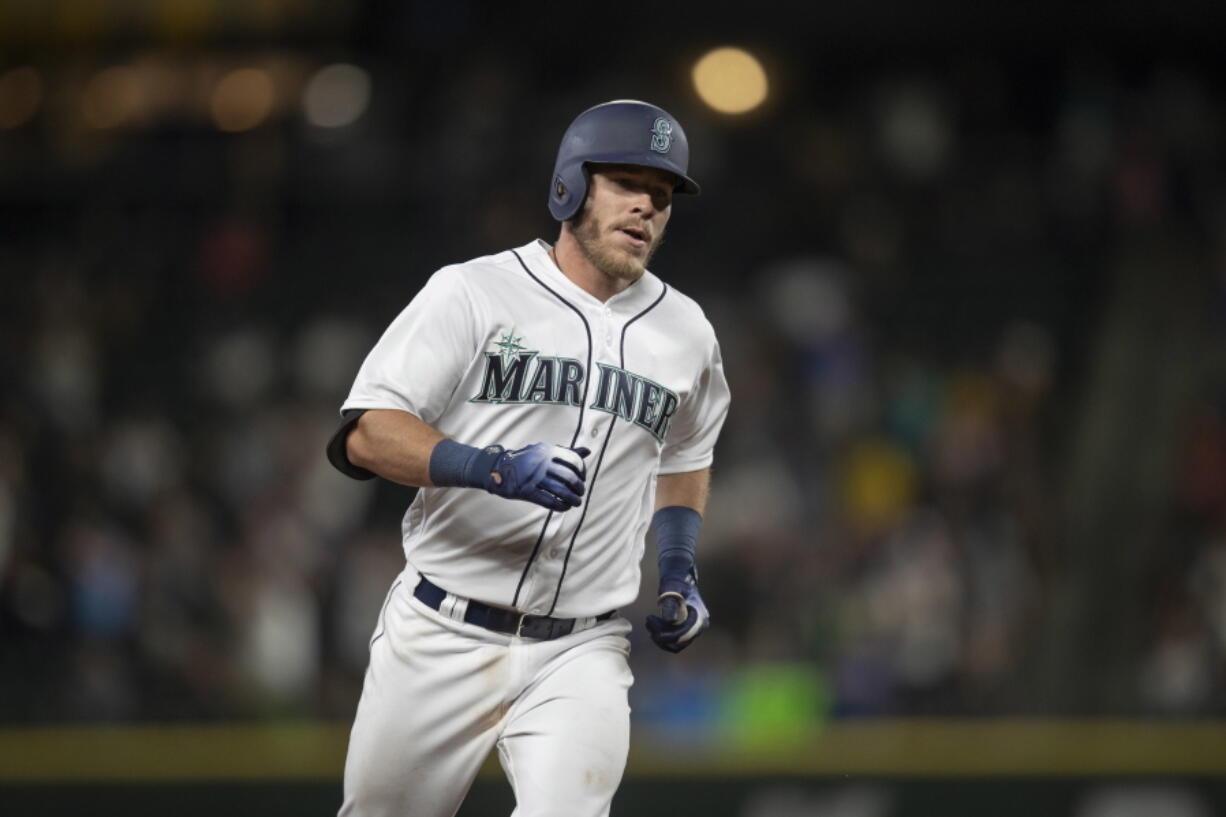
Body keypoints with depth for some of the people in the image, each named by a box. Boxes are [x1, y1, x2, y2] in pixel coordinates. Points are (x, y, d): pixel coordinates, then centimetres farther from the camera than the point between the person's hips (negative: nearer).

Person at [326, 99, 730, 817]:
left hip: (581, 652, 2)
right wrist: (496, 470, -27)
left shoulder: (686, 332, 9)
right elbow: (364, 435, -12)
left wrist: (679, 571, 11)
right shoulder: (473, 293, -5)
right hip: (444, 640, -2)